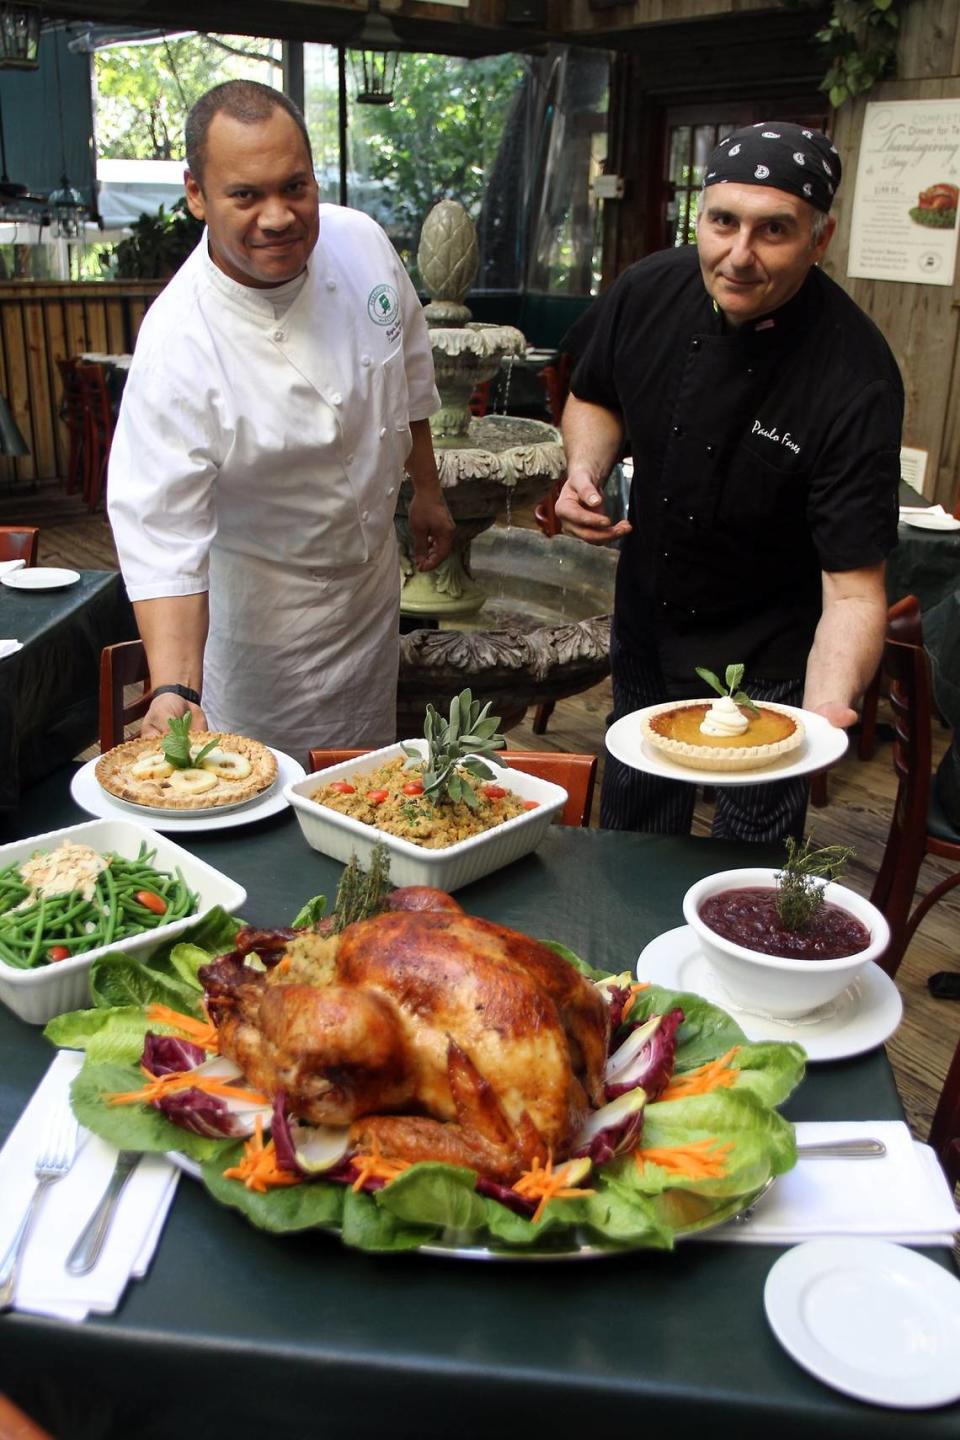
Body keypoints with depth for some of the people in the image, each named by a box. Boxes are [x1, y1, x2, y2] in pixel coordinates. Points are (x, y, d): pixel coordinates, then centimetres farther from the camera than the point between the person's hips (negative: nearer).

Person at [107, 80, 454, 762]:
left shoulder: (360, 242, -13)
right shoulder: (179, 344, -31)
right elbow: (163, 533, -34)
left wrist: (427, 490, 14)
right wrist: (175, 691, -45)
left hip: (374, 578, 6)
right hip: (265, 611, -6)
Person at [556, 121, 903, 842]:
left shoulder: (855, 379, -30)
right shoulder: (646, 293, -15)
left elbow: (854, 590, -31)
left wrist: (824, 710, -48)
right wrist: (585, 471, -16)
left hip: (767, 658, -4)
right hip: (646, 621, 5)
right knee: (628, 826, 24)